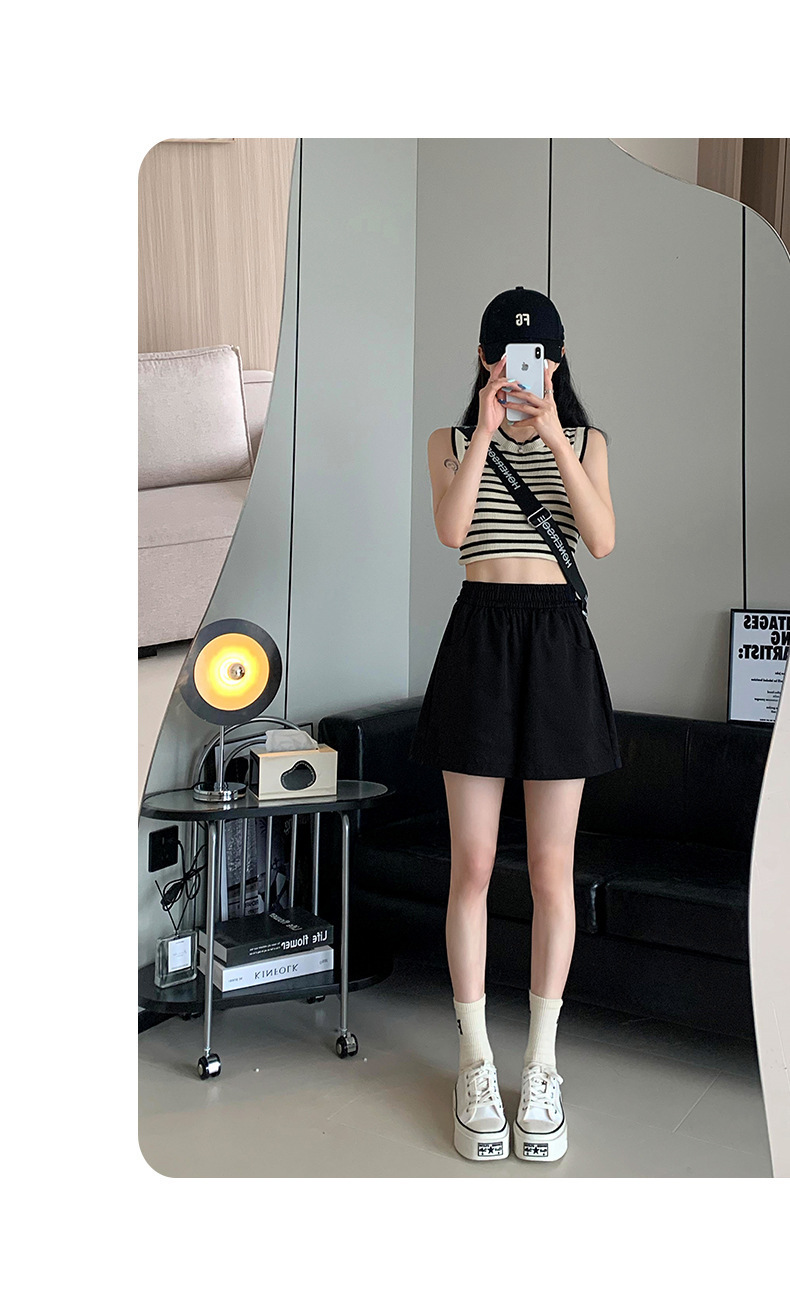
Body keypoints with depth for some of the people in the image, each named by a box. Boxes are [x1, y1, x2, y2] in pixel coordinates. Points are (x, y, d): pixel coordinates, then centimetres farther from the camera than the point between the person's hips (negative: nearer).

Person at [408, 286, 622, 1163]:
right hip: (478, 639, 0)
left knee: (551, 867, 4)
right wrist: (484, 433, -16)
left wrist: (554, 437, -15)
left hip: (558, 640, 1)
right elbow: (451, 532, -11)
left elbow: (602, 541, -9)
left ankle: (541, 1064, 17)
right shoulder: (451, 442, 8)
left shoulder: (585, 442, 9)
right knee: (472, 864, 1)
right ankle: (476, 1064, 15)